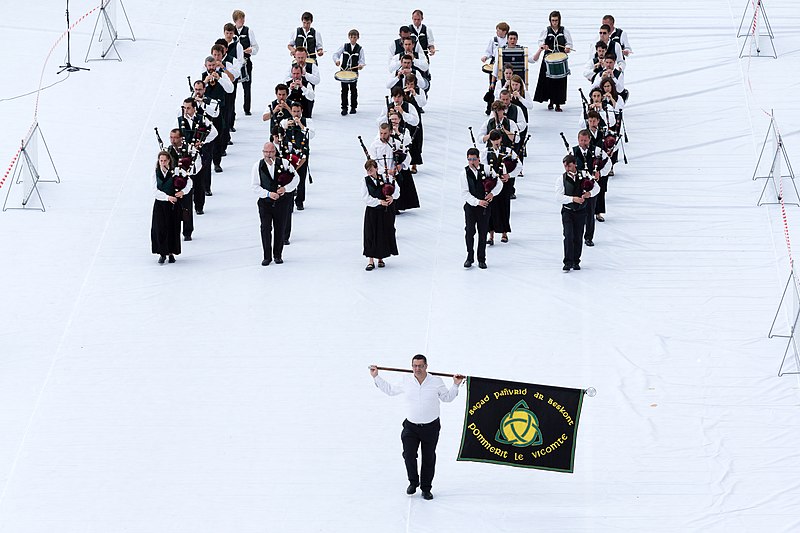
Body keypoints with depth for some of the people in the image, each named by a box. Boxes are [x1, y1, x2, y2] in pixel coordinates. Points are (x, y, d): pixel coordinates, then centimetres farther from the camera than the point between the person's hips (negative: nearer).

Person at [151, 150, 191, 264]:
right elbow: (155, 191, -6)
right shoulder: (156, 173, -1)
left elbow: (188, 182, -3)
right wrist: (167, 197, -19)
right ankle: (162, 253, 5)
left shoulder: (174, 172, -5)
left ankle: (171, 252, 17)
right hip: (160, 204, 1)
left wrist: (183, 191, -21)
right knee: (160, 228, -4)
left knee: (173, 228, 3)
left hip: (173, 205, -1)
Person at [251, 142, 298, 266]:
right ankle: (267, 257, -1)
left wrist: (285, 188, -14)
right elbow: (255, 186, -3)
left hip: (282, 201, 1)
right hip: (265, 202, -1)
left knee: (280, 230, 8)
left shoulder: (284, 163, -4)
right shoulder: (258, 166, -4)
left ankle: (278, 255, 23)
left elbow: (295, 177, 3)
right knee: (265, 229, -9)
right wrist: (268, 194, -16)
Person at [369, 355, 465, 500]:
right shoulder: (406, 381, -1)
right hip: (411, 426, 0)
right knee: (409, 455, -12)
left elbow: (447, 397, 12)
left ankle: (426, 488, 21)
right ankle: (413, 482, 11)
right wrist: (376, 377, 15)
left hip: (431, 427, 0)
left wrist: (455, 385, 0)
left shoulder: (436, 381, -3)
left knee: (428, 459, 7)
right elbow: (390, 390, 16)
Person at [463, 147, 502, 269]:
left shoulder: (486, 169, -2)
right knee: (469, 232, -2)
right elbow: (465, 193, -12)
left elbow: (499, 183, 6)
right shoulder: (465, 173, -8)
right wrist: (477, 201, -21)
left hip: (484, 205, 2)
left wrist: (492, 193, -12)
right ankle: (470, 257, 12)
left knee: (483, 233, 6)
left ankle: (481, 259, 14)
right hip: (470, 205, -2)